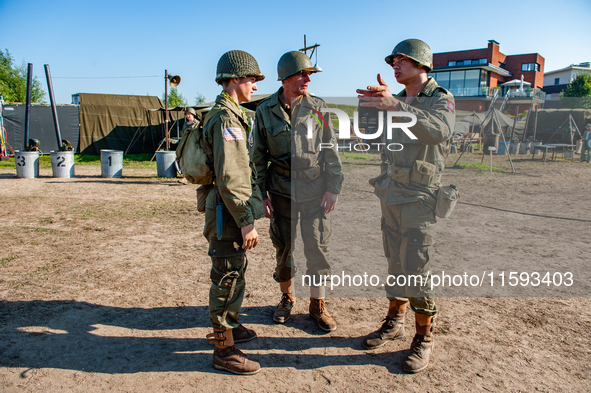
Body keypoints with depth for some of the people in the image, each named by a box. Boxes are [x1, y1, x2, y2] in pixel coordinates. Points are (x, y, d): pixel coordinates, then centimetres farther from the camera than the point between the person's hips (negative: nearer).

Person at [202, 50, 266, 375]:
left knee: (234, 272, 22)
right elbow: (229, 178, -25)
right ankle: (223, 350, 13)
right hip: (228, 213, -11)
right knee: (227, 279, 0)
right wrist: (246, 222, -24)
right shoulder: (226, 119, -18)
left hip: (231, 211, 11)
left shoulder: (227, 114, 15)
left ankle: (229, 326, 40)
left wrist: (257, 198, 23)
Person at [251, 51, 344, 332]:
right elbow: (258, 156, 5)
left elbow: (331, 150, 3)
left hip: (315, 191, 0)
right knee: (283, 248, 10)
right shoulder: (265, 111, 0)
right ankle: (286, 298, 31)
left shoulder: (317, 107, 1)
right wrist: (262, 194, 0)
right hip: (281, 192, 0)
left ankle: (317, 305, 20)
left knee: (317, 248, 3)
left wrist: (333, 188, -3)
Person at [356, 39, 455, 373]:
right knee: (395, 263, 14)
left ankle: (424, 338, 13)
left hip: (419, 196, -6)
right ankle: (395, 321, 30)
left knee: (417, 270, -3)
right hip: (391, 193, 6)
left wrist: (396, 105, -39)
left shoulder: (441, 99, -6)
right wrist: (381, 98, -12)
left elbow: (440, 130, -29)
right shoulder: (398, 101, 14)